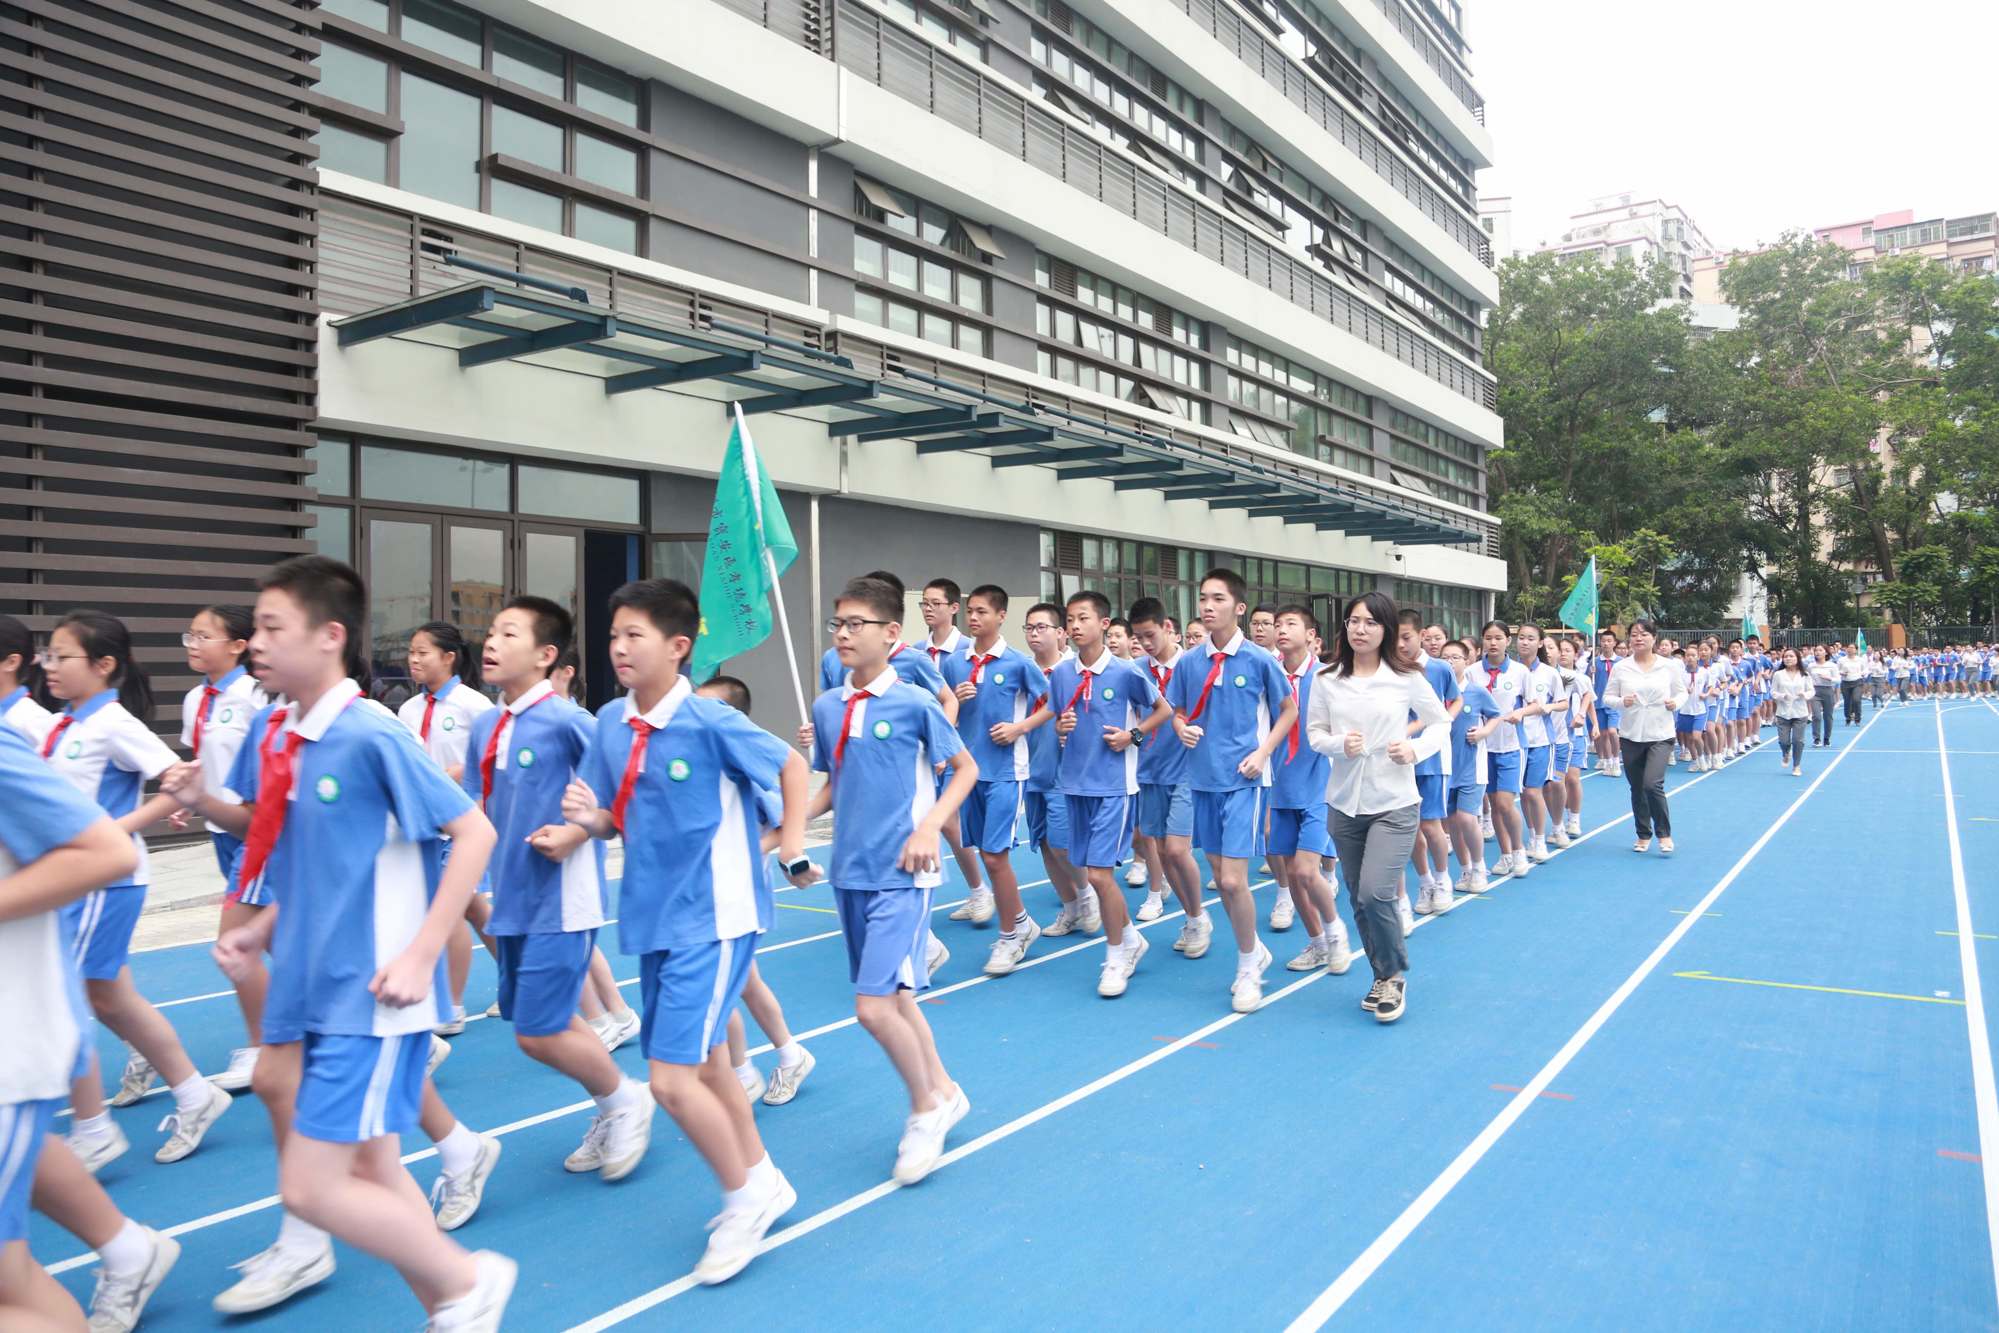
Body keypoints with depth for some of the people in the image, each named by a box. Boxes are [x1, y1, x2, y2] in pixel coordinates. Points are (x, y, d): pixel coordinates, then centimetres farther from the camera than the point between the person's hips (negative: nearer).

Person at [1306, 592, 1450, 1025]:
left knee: (1375, 892, -15)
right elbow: (1314, 733, 5)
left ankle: (1395, 976, 10)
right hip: (1345, 802, 4)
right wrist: (1339, 743, -15)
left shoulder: (1406, 677, -5)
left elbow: (1441, 723, 6)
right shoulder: (1326, 680, 1)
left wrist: (1415, 749, -12)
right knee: (1359, 899, 11)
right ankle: (1383, 976, 31)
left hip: (1394, 803, -3)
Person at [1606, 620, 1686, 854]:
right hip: (1631, 736, 2)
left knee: (1652, 784, -16)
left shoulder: (1669, 666, 0)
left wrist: (1676, 702, -13)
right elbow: (1608, 697, 2)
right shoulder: (1621, 668, 0)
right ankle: (1644, 835, 27)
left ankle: (1664, 833, 4)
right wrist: (1622, 702, -18)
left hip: (1660, 735, -2)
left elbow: (1682, 692, 9)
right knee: (1637, 789, 10)